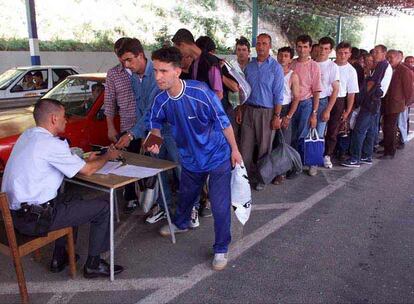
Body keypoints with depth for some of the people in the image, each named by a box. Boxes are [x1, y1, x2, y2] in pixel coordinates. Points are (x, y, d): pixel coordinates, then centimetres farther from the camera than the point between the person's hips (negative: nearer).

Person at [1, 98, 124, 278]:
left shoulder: (27, 135, 8)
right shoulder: (50, 143, -19)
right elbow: (88, 170, -12)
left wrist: (86, 160, 12)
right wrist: (108, 156, 5)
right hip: (33, 220, -10)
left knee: (70, 202, 32)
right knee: (103, 208, -2)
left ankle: (59, 258, 34)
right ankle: (93, 265, 11)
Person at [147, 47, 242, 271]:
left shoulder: (201, 93, -29)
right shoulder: (161, 101, -14)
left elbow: (223, 122, -17)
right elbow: (155, 123, 6)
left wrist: (234, 150, -9)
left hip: (218, 157, -5)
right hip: (190, 159, 5)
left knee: (220, 206, -3)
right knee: (185, 196, 26)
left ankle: (221, 249, 19)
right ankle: (181, 224, 57)